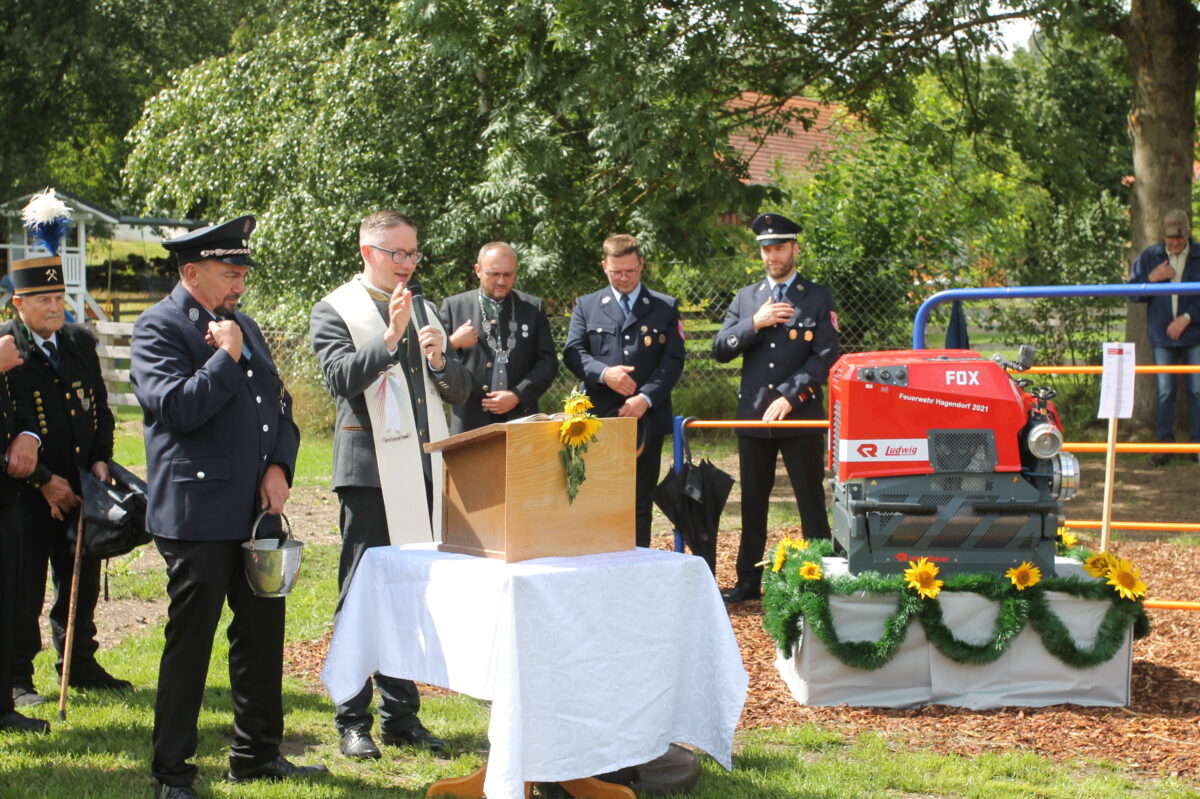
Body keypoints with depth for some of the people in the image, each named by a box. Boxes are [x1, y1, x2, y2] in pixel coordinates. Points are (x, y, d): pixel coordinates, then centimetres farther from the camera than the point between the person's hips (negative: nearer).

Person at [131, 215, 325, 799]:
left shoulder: (243, 326, 17)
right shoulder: (159, 327, -7)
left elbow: (279, 404, 19)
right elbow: (176, 406, -21)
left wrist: (279, 468, 3)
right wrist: (226, 357, -14)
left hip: (256, 510, 8)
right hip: (198, 514, -8)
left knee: (263, 631, 13)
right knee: (190, 640, -2)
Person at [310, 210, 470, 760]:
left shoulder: (424, 310, 17)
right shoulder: (334, 311, 0)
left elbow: (460, 392, 15)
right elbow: (341, 378, -15)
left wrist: (439, 361, -6)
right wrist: (390, 338, -26)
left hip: (423, 469, 5)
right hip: (371, 470, -5)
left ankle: (402, 716, 18)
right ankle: (353, 723, 6)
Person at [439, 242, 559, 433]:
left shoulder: (533, 308, 11)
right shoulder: (453, 306, 9)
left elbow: (548, 362, 6)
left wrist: (518, 395, -7)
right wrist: (452, 343, -12)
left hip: (521, 418, 1)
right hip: (471, 423, -1)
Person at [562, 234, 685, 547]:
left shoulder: (666, 307, 10)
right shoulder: (586, 305, 13)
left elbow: (673, 360, 1)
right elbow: (572, 352, 3)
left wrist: (646, 398, -14)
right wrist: (603, 372, -17)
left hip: (647, 418, 0)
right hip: (598, 417, 0)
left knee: (639, 504, 3)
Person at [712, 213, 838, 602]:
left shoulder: (818, 298, 2)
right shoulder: (746, 298, 13)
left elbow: (825, 357, -6)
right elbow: (720, 350, 6)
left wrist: (789, 397, -15)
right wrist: (755, 324, -9)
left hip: (801, 417, -4)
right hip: (753, 417, 4)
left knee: (811, 504, -1)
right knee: (752, 504, 9)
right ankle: (749, 581, 17)